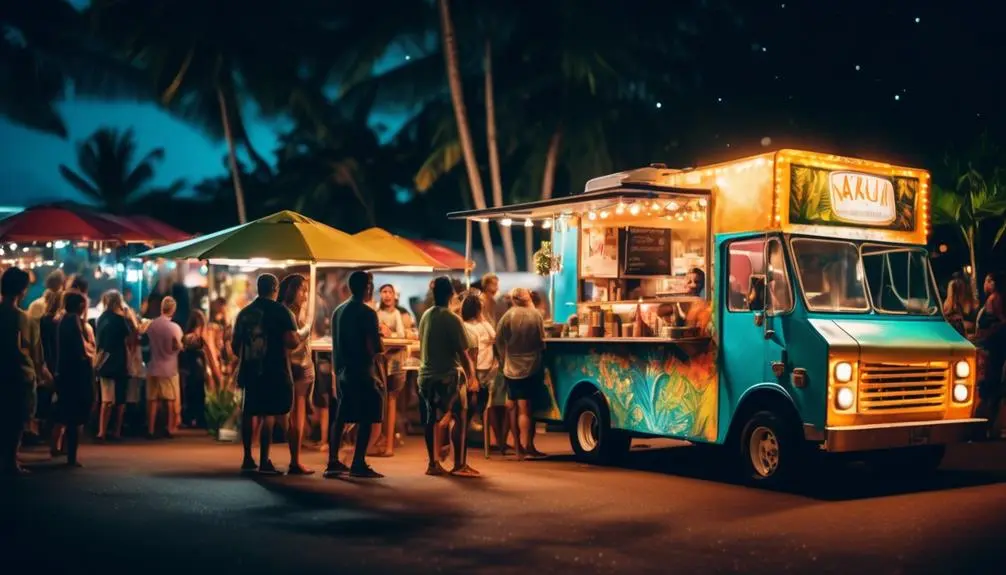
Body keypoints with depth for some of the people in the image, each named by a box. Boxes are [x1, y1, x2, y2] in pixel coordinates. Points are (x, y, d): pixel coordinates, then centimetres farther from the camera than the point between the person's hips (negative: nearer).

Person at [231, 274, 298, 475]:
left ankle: (248, 459, 22)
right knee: (268, 415, -5)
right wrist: (298, 339, 7)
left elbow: (235, 345, 17)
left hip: (250, 369, 6)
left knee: (249, 413, 14)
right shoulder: (280, 311, -6)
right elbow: (292, 342, -15)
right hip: (274, 370, -6)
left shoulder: (245, 312, 12)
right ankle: (264, 462, -8)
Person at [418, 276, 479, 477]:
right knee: (460, 418, 4)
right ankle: (460, 465, 4)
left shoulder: (425, 316, 4)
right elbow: (463, 353, -14)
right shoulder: (452, 319, -15)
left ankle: (433, 463, 18)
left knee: (433, 418, 12)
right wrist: (471, 377, -4)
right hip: (448, 377, -6)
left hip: (426, 375, 6)